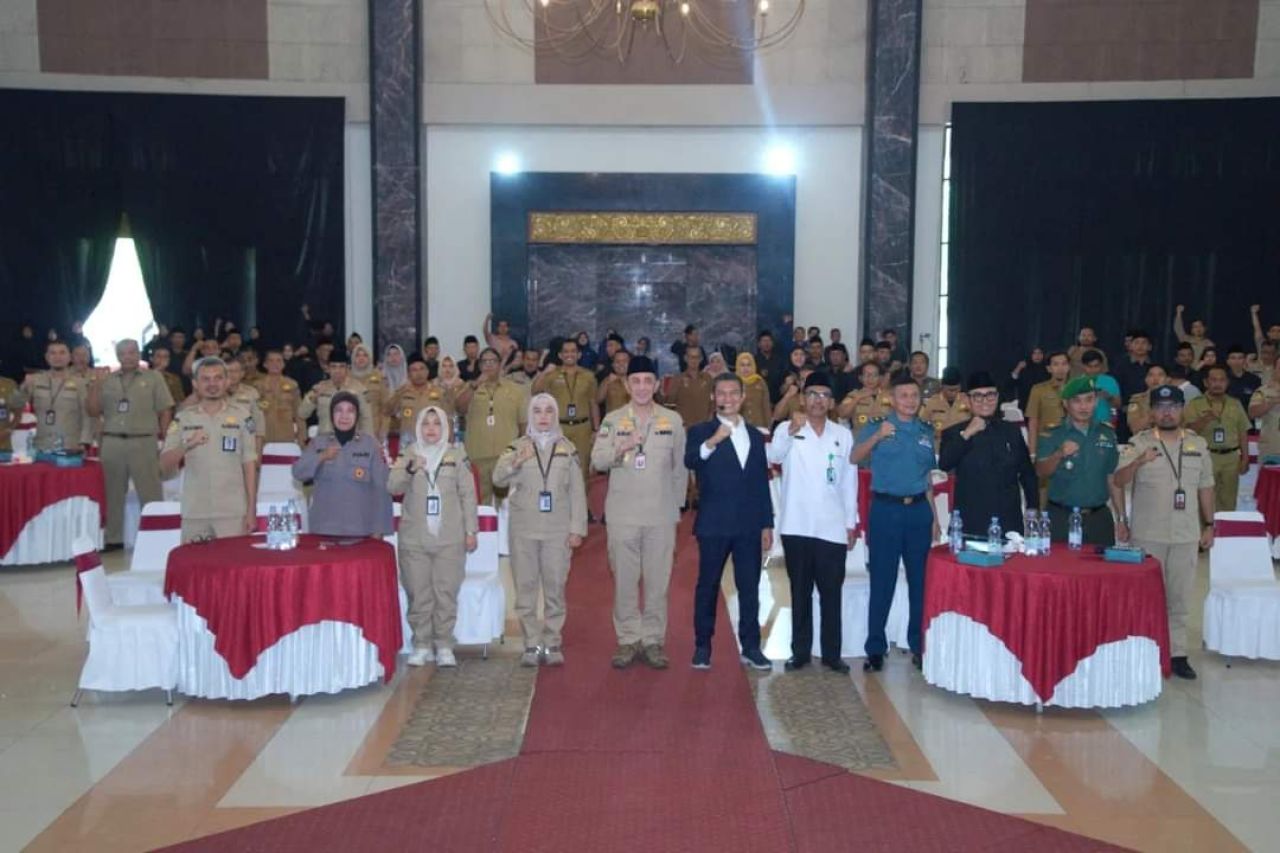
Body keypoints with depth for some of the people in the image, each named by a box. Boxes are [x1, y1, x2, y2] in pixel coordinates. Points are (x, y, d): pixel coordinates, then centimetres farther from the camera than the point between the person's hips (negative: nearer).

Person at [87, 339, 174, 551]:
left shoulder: (153, 378, 6)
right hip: (112, 443, 3)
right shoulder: (107, 381, 13)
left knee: (150, 494, -2)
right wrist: (94, 389, -2)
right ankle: (113, 539, 17)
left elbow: (165, 410, 2)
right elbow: (93, 412, 12)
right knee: (113, 493, 9)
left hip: (143, 442, -3)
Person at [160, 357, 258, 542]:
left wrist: (251, 510, -1)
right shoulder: (183, 419, 5)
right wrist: (186, 446, -16)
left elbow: (249, 465, 2)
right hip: (194, 514, 2)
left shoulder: (241, 416, 2)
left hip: (233, 513, -1)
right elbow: (165, 466, 3)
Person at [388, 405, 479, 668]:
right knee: (418, 595, 3)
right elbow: (392, 487, -5)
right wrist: (410, 469, -23)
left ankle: (444, 646, 10)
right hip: (414, 538, 1)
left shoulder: (457, 455, 5)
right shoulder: (408, 454, 7)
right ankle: (422, 645, 13)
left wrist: (471, 530, 1)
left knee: (446, 594, 1)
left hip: (449, 538, -1)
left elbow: (467, 494, 5)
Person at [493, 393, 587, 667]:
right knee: (526, 588, 1)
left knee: (555, 588, 3)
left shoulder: (567, 449, 8)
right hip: (524, 529, 0)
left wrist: (577, 528, -1)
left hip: (558, 530, 0)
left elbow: (577, 491, 7)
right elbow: (498, 479, -8)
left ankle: (552, 644, 10)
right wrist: (515, 463, -28)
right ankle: (532, 645, 8)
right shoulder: (517, 447, 5)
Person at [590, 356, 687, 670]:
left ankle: (653, 640, 13)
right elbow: (597, 461, -2)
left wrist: (676, 506, 7)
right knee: (624, 579, 3)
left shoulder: (673, 420, 6)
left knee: (658, 580, 3)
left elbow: (680, 467, 9)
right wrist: (621, 448, -19)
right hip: (622, 514, 0)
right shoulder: (613, 420, 5)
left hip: (661, 515, 0)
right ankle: (628, 640, 13)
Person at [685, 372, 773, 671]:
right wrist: (712, 441, -38)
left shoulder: (755, 435, 14)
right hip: (714, 523, -3)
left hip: (749, 524, 4)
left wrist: (767, 524, 10)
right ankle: (702, 646, 13)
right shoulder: (701, 431, 0)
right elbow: (689, 461, -20)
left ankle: (750, 647, 14)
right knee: (708, 585, 4)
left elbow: (762, 482, 14)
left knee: (750, 587, 6)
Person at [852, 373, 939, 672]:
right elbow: (854, 458, -10)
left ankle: (919, 646, 17)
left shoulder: (926, 432, 13)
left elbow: (927, 478, 18)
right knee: (882, 581, -1)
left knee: (921, 580, 6)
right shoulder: (876, 427, 2)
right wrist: (877, 438, -25)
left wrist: (934, 517, 15)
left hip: (918, 510, 4)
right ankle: (875, 649, 6)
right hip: (885, 509, -3)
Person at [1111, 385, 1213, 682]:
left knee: (1179, 598, 8)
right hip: (1146, 535, -3)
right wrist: (1138, 461, -28)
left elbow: (1205, 487, 12)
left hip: (1186, 536, 3)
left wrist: (1209, 525, 10)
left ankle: (1176, 653, 17)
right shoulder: (1139, 443, -3)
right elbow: (1118, 483, -11)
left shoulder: (1198, 444, 7)